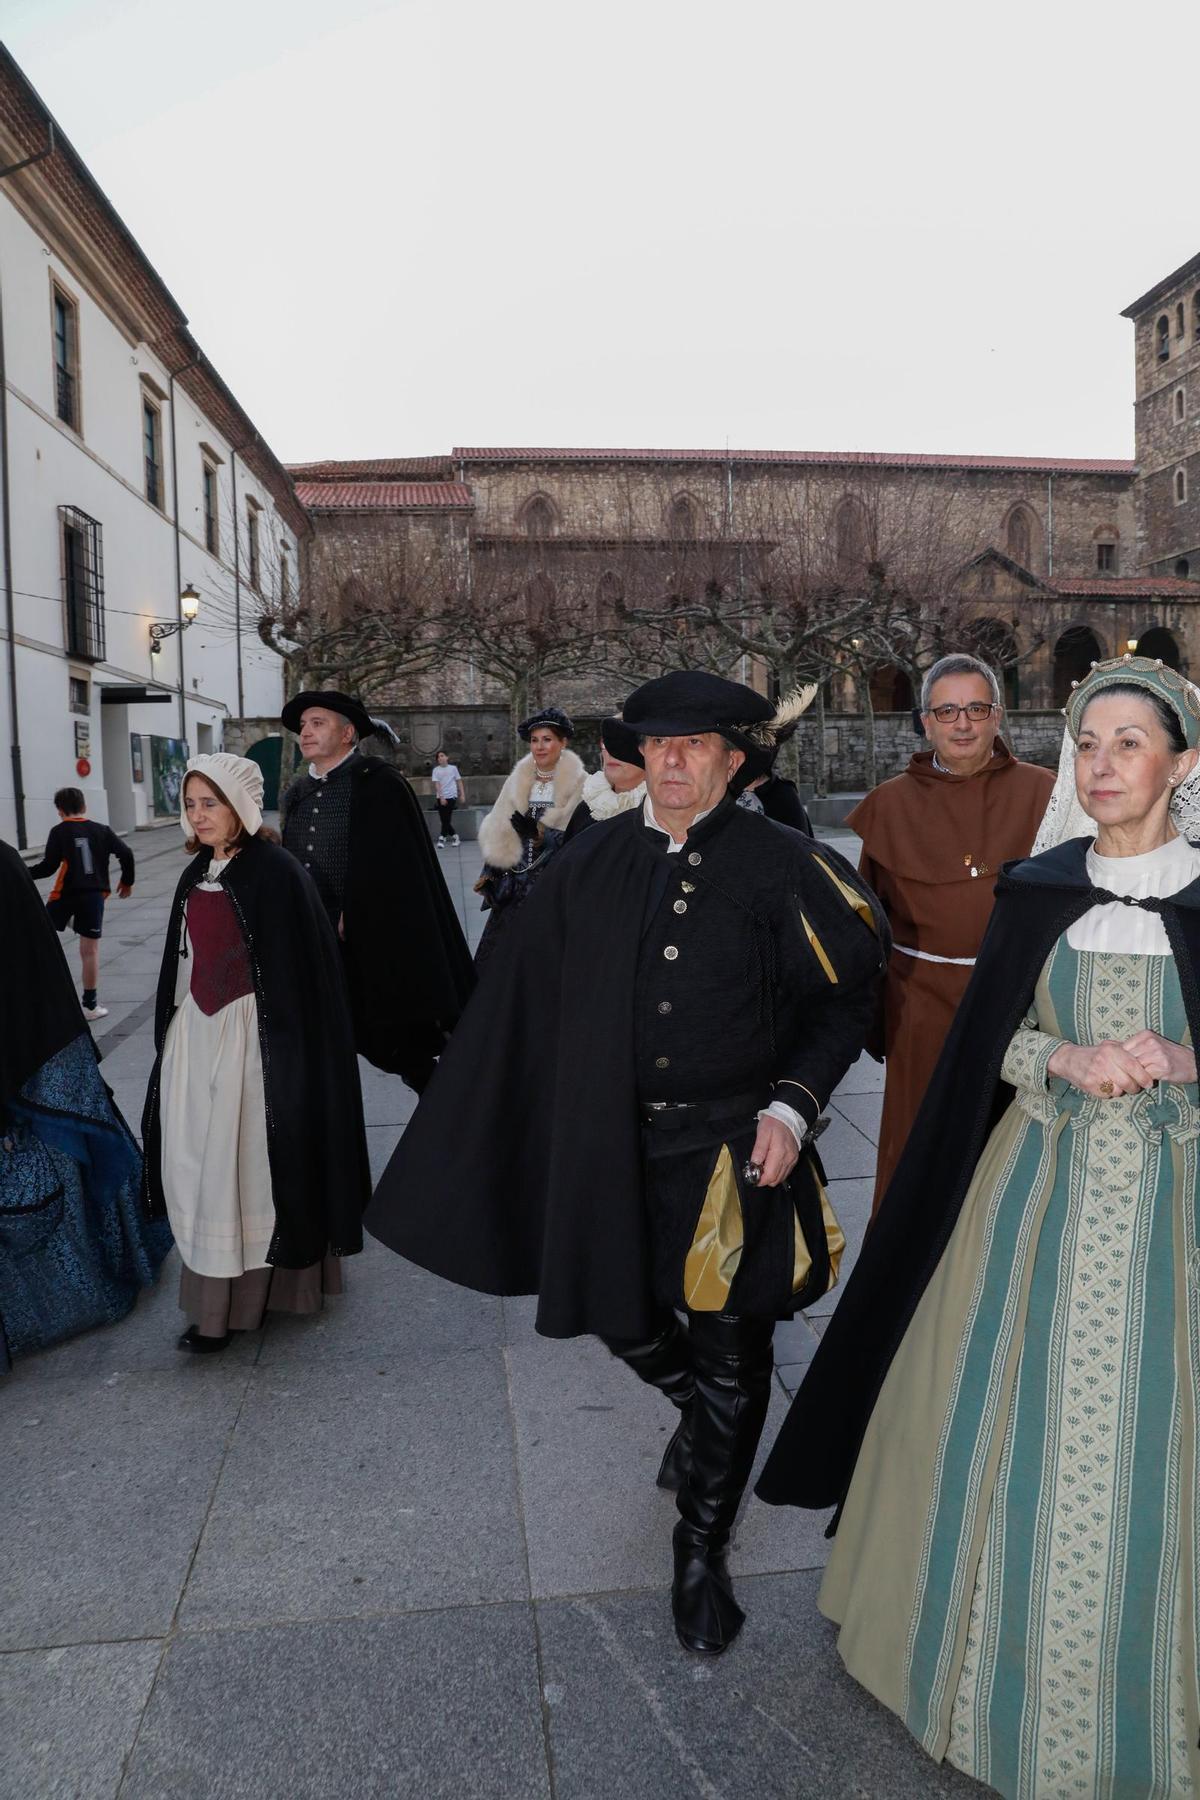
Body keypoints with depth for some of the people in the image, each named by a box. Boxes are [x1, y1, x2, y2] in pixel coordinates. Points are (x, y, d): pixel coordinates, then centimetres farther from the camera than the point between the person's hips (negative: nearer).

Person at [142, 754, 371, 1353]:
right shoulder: (196, 875, 11)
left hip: (250, 1035, -7)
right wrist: (170, 1039, 18)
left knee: (242, 1161, -1)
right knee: (194, 1160, 9)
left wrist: (285, 1052, -16)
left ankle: (231, 1302, 9)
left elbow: (300, 969, -13)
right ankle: (210, 1292, 21)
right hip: (194, 1034, 7)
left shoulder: (276, 872, -11)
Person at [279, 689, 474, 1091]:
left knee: (394, 1044, 3)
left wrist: (350, 920, -13)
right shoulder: (297, 795, 13)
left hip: (375, 943, -6)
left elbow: (391, 865, -12)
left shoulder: (378, 783, -7)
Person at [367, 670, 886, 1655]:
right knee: (624, 1319, 16)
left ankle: (703, 1548, 31)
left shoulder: (780, 864, -9)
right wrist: (467, 1134, 7)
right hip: (611, 1142, 3)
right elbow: (524, 998, 5)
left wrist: (792, 1105, -13)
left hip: (735, 1148, -3)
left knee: (729, 1354, 8)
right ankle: (703, 1413, 51)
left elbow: (848, 992, -3)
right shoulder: (593, 862, 0)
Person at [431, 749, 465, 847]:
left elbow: (459, 781, 6)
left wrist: (462, 794, 0)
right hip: (441, 797, 2)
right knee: (443, 820, 2)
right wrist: (441, 797, -14)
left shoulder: (453, 768, 3)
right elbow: (437, 784, -5)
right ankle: (454, 836, 18)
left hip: (451, 796, -2)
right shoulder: (436, 770, 2)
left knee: (447, 819, -7)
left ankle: (442, 838, -4)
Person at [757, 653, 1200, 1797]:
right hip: (1044, 1182, 2)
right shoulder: (1038, 889, 2)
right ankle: (1014, 1671, 35)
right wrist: (1069, 1061, -12)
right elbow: (992, 1040, 6)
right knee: (1017, 1420, 10)